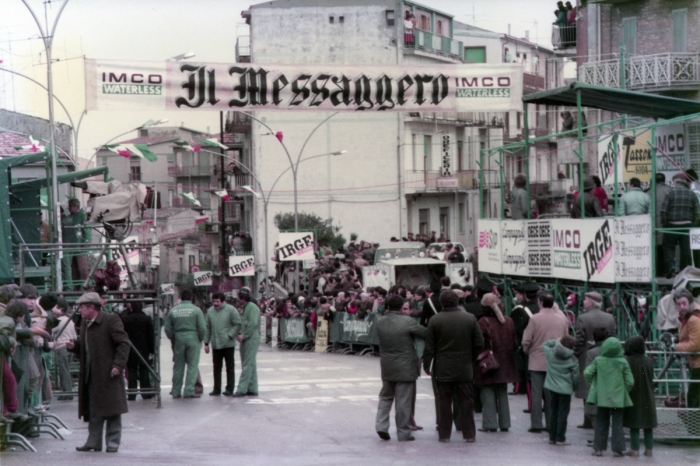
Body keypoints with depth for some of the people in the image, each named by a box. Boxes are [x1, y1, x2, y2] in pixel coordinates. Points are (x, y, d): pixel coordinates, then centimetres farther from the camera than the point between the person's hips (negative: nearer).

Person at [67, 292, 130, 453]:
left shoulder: (111, 320, -11)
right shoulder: (85, 323, 14)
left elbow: (123, 343, -12)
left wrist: (118, 365, -19)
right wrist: (74, 346, 3)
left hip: (108, 373, -8)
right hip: (91, 375, 8)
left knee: (112, 411, -2)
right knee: (93, 411, 11)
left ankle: (113, 443, 4)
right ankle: (93, 442, 17)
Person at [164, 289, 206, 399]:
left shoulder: (173, 311, 3)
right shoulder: (196, 310, -5)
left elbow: (167, 328, 4)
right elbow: (202, 327, -7)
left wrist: (173, 339, 17)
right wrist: (200, 339, 9)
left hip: (178, 340, 3)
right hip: (193, 340, -3)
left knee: (178, 366, 10)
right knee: (192, 366, 0)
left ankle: (176, 391, 13)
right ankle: (189, 391, -6)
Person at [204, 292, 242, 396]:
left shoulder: (231, 310, -6)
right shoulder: (210, 311, 8)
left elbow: (238, 324, -6)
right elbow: (208, 328, 12)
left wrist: (230, 336, -15)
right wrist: (206, 343, 8)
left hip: (228, 344, -4)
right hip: (215, 345, 4)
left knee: (230, 367, 2)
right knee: (217, 367, 9)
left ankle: (229, 389, 8)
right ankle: (217, 389, 15)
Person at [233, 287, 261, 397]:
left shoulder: (252, 307, -11)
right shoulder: (246, 308, 19)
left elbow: (253, 324, -19)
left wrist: (244, 336, -16)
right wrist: (240, 334, 5)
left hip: (251, 340, -10)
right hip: (246, 340, 10)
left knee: (248, 365, -9)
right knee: (251, 365, 11)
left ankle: (242, 389, -12)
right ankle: (252, 389, 15)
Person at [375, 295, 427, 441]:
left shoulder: (380, 322, -2)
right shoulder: (407, 322, -16)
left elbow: (380, 338, 9)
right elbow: (425, 333, -10)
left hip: (387, 367, 4)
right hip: (405, 367, -4)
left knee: (385, 397, 20)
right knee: (403, 401, 2)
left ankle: (381, 425, 5)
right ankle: (403, 433, 7)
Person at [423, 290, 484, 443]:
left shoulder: (435, 320, -7)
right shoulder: (470, 318, -3)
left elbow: (429, 346, -5)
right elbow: (479, 343, 1)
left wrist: (427, 365, 4)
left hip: (443, 369, -1)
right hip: (464, 369, 1)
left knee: (444, 402, 5)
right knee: (466, 401, 6)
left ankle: (444, 434, 7)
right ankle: (469, 434, 7)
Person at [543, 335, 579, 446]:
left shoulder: (550, 353, -5)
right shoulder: (573, 360, -11)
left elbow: (545, 345, 16)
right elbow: (575, 376, -7)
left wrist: (556, 341, 13)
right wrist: (574, 387, 8)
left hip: (552, 387, 4)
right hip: (565, 389, -4)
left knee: (553, 412, 14)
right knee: (563, 413, 0)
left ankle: (552, 437, 17)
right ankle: (560, 438, -1)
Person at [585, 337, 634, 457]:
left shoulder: (598, 360, -4)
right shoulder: (623, 362, -6)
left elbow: (587, 373, -10)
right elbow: (630, 381, -7)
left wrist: (591, 386, 6)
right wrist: (624, 392, 10)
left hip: (602, 397, 1)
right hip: (618, 398, -1)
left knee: (601, 424, 11)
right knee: (617, 424, 6)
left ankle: (598, 448, 10)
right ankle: (617, 449, 4)